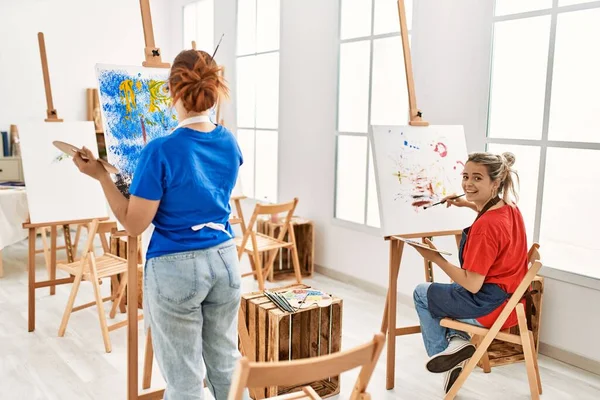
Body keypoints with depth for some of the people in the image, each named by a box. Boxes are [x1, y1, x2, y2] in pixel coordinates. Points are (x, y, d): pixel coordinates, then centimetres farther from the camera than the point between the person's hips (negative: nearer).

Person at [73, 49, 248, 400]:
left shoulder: (161, 151, -19)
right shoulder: (230, 143, -1)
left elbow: (135, 224, -13)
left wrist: (101, 175, -4)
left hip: (176, 268, -5)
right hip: (225, 260, 6)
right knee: (226, 362, 20)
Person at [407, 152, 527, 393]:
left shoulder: (485, 227, -28)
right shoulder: (511, 209, -1)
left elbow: (472, 285, -25)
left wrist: (435, 257, -18)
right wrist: (468, 204, 16)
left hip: (489, 308, -9)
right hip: (510, 301, 9)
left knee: (422, 293, 13)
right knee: (447, 289, 32)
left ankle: (441, 351, 17)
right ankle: (457, 338, 12)